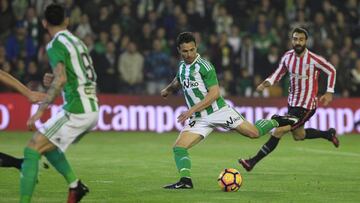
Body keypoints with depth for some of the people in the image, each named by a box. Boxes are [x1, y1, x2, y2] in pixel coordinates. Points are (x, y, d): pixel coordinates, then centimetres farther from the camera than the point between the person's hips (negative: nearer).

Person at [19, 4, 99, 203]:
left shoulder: (56, 44, -8)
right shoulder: (76, 41, 17)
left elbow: (60, 79, -22)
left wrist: (41, 109, -24)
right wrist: (53, 79, 31)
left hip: (76, 111, -8)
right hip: (92, 110, 8)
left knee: (32, 149, -8)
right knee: (46, 145, 24)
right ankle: (75, 185, 16)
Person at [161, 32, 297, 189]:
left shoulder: (204, 66, -14)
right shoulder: (182, 66, 8)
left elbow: (214, 93, -19)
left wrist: (192, 110, -23)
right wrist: (168, 90, 51)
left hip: (218, 111, -6)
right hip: (199, 118, 6)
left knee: (254, 132, -3)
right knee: (178, 147, -13)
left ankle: (276, 122, 25)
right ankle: (185, 181, -17)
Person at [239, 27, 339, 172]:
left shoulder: (314, 59, -18)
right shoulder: (287, 57, -3)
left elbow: (331, 71, -3)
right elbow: (279, 73, 11)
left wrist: (329, 92, -5)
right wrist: (266, 83, -8)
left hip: (306, 106, -7)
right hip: (292, 103, 7)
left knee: (278, 131, -13)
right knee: (299, 136, 24)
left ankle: (253, 162, -8)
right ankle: (328, 134, 49)